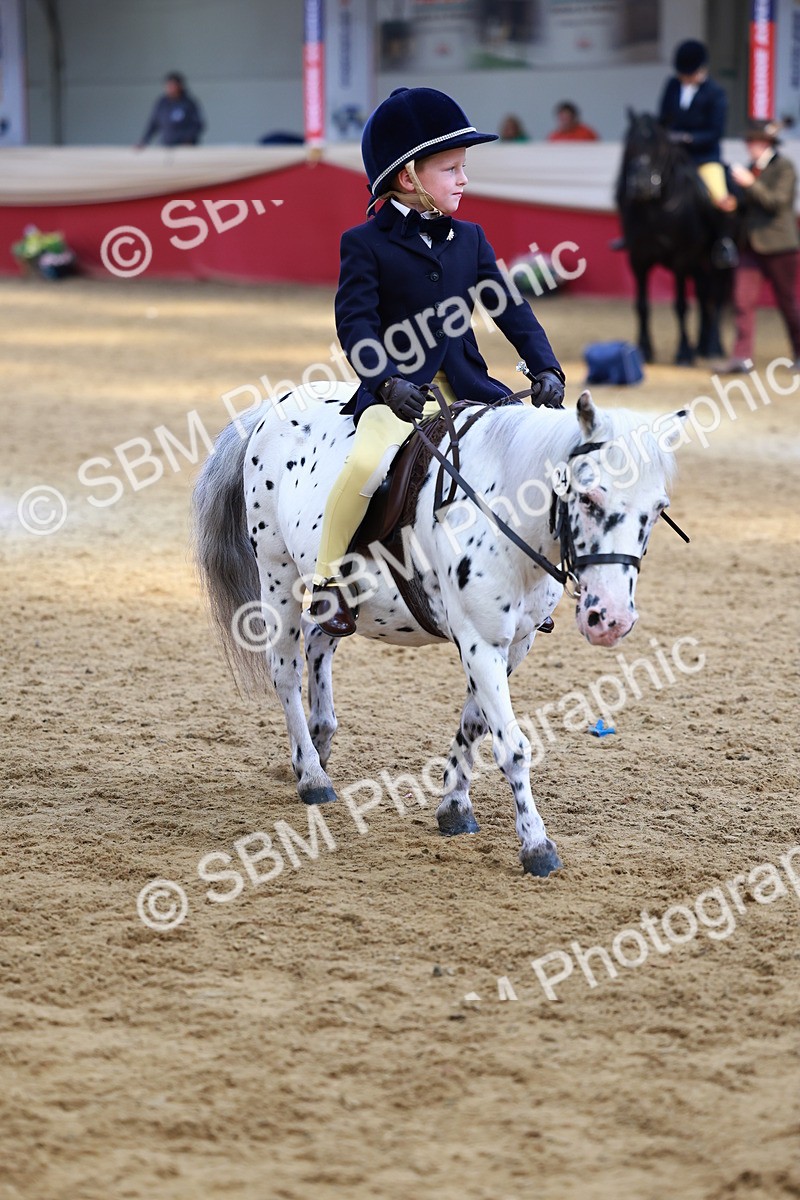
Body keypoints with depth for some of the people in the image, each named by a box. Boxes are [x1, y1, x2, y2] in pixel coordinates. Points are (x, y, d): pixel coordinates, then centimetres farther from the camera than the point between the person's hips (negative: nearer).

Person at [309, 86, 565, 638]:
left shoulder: (469, 239, 12)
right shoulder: (366, 244, -2)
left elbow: (511, 308, 8)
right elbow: (355, 322, -12)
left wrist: (546, 369, -7)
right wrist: (387, 383, -27)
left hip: (468, 387, 5)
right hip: (398, 390, -5)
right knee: (370, 462, -33)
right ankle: (329, 575, -14)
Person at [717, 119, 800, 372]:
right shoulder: (753, 168, 12)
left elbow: (777, 202, -17)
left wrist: (750, 184, -23)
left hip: (777, 244, -6)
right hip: (751, 244, 6)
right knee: (743, 299, -5)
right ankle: (743, 356, -6)